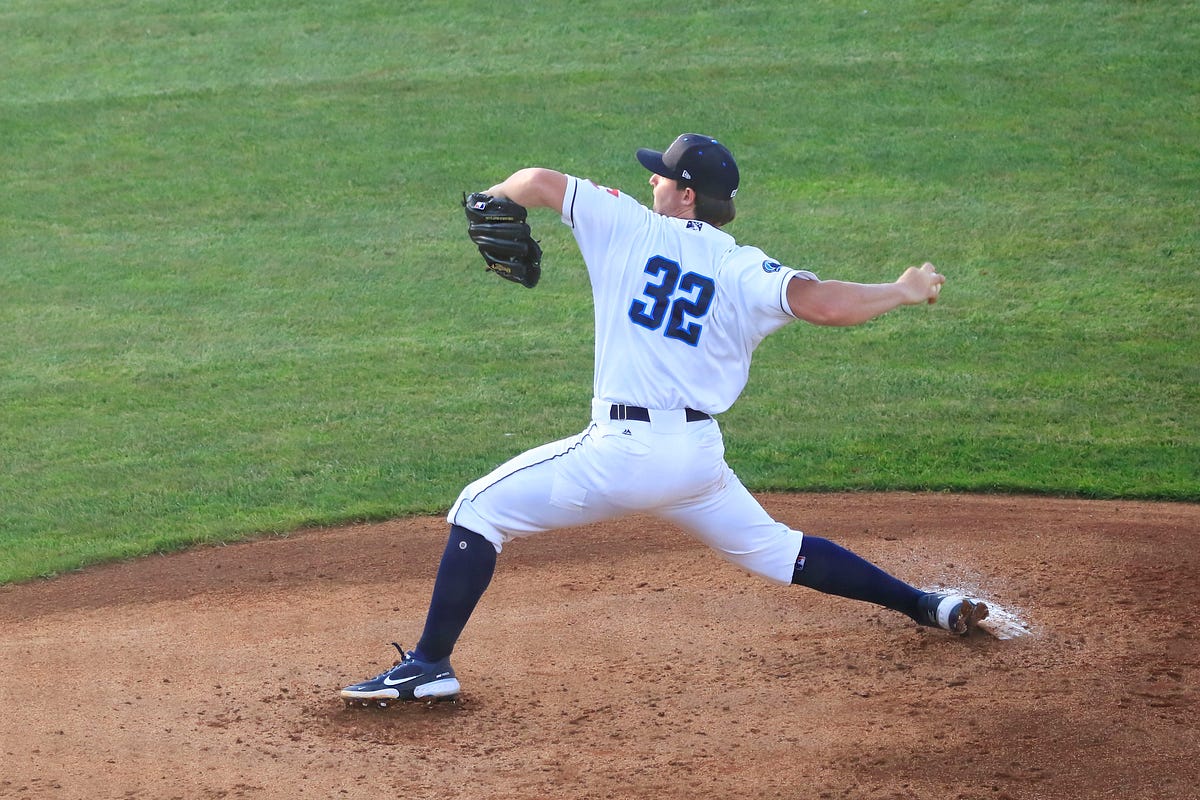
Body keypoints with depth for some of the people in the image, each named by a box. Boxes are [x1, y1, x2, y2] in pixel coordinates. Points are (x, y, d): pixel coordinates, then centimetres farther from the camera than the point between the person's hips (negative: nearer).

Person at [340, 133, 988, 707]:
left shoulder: (631, 226, 0)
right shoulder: (744, 270, 3)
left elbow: (537, 182, -1)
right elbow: (823, 304, -12)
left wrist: (493, 196, 21)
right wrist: (903, 292, 4)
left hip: (623, 450, -5)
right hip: (700, 457, 5)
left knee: (479, 510, 4)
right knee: (773, 549, 25)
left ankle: (430, 664, -5)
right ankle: (925, 606, 27)